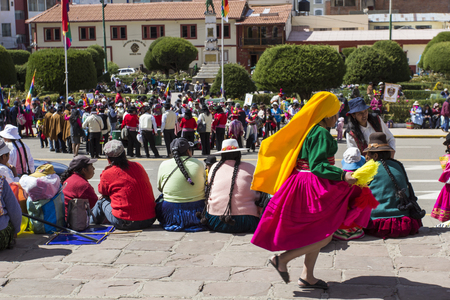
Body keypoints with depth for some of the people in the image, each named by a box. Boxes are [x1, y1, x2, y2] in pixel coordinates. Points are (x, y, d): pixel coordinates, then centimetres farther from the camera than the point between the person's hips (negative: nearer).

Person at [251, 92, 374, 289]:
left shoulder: (305, 129, 11)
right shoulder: (321, 133, -17)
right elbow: (317, 165, -24)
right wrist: (343, 175, -30)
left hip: (300, 182, 10)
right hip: (314, 186, -10)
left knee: (316, 234, 19)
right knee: (325, 236, -4)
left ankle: (307, 277, 25)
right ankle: (282, 259, -2)